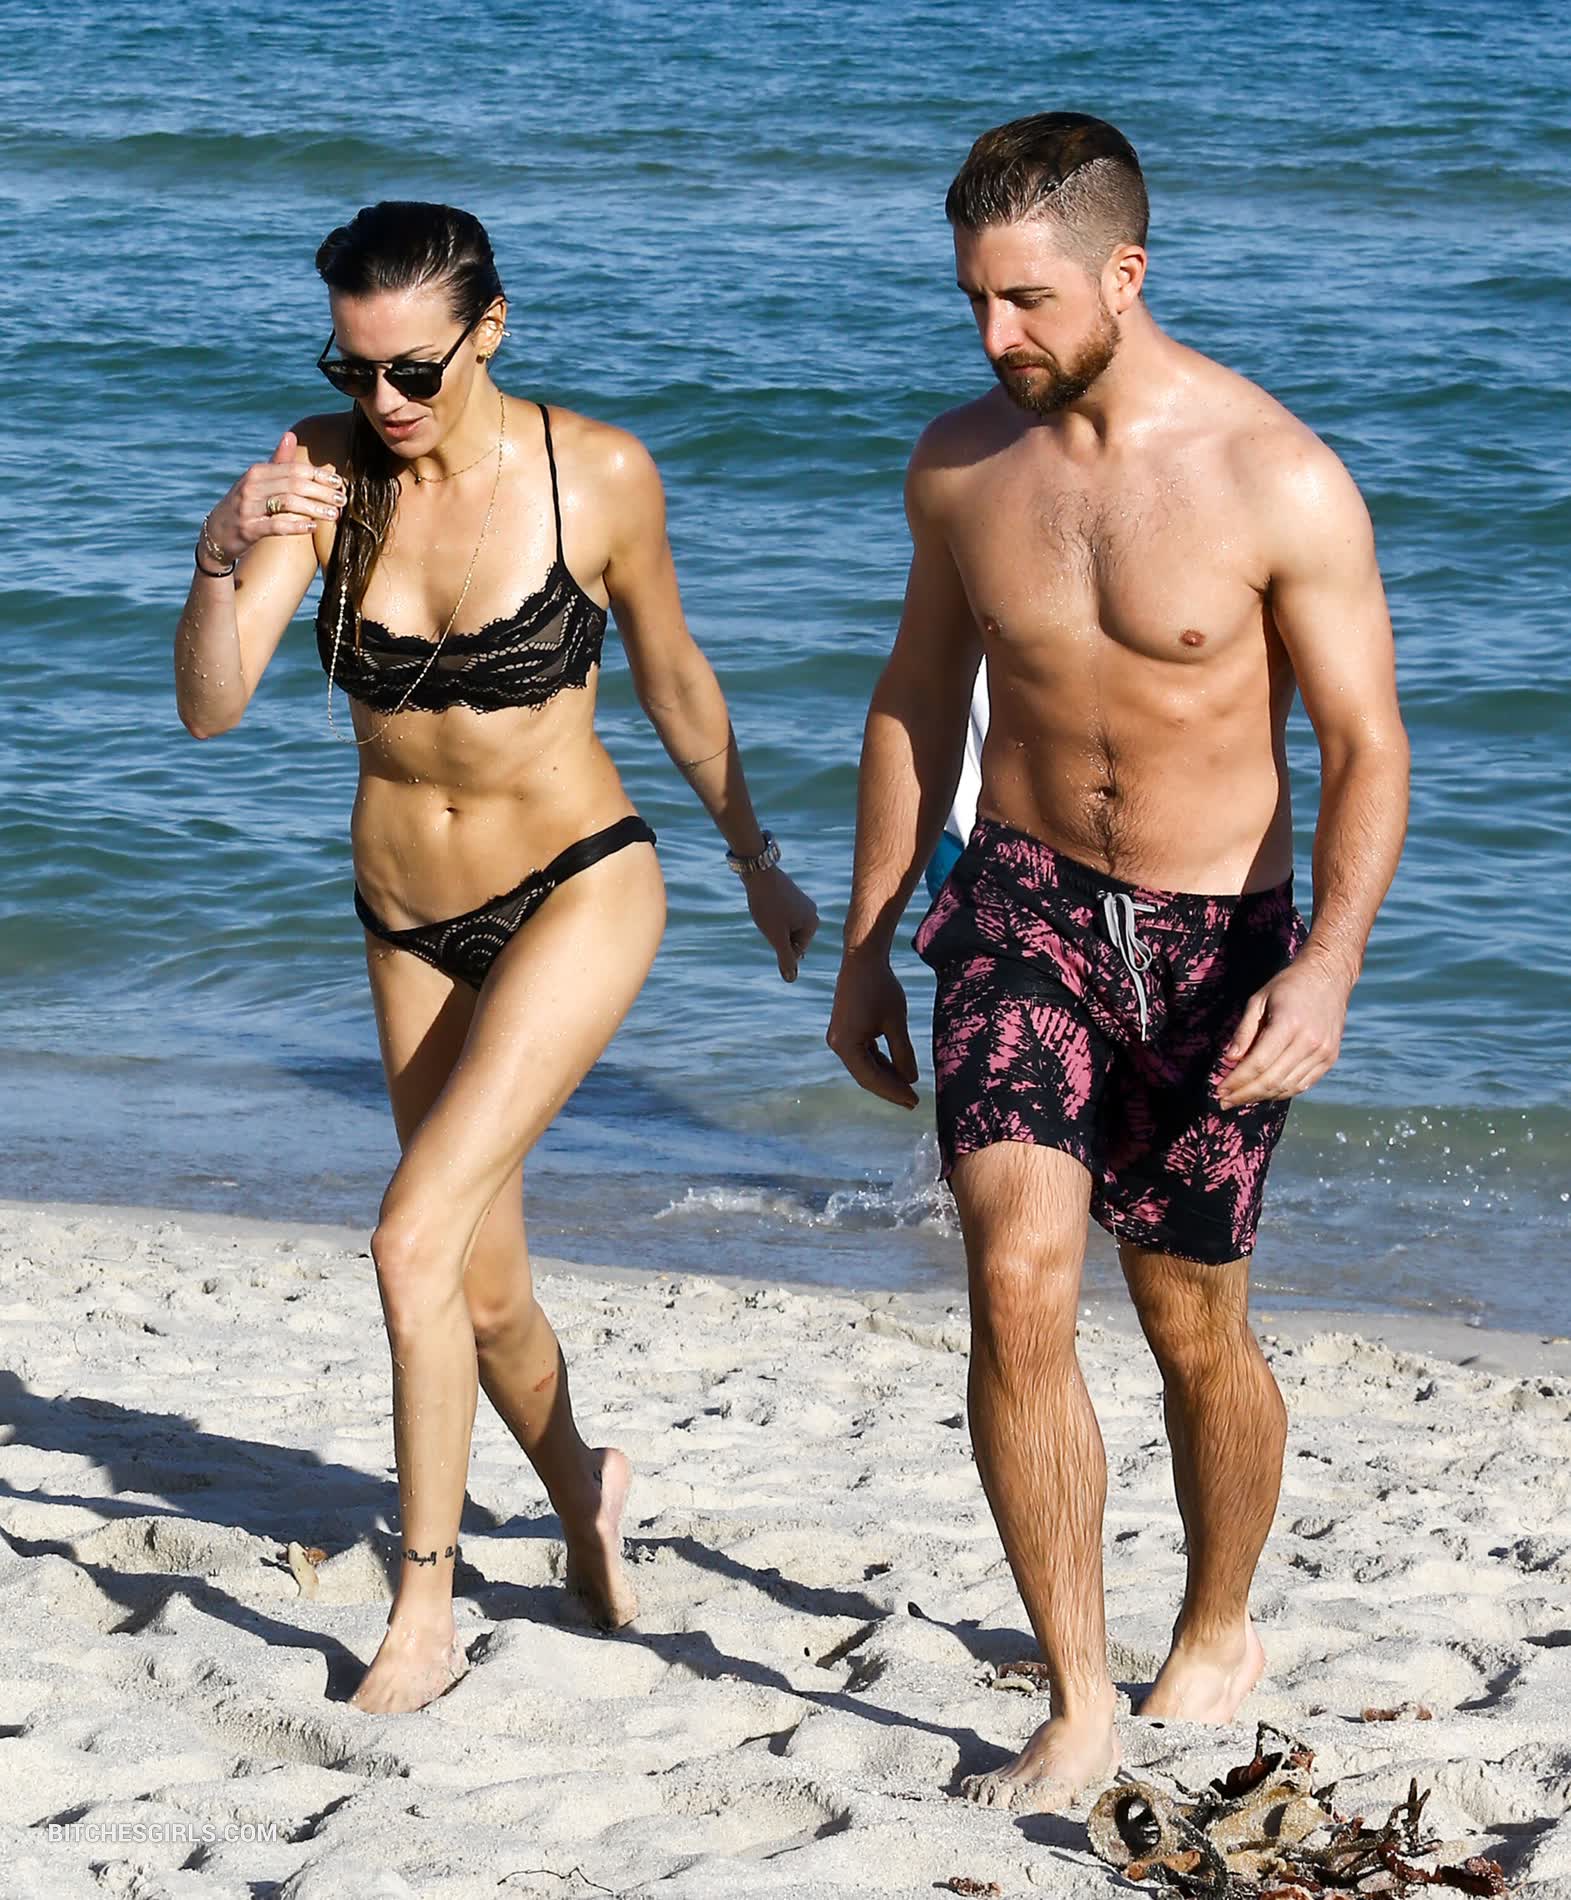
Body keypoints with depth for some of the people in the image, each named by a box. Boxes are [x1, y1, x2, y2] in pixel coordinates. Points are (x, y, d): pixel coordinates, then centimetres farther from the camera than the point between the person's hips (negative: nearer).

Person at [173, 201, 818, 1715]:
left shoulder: (597, 475, -14)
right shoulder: (320, 471, -10)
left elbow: (672, 680, 3)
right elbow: (208, 710, -16)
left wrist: (755, 858, 13)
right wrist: (224, 558, -35)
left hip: (577, 891, -4)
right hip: (408, 919, 4)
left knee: (417, 1241, -20)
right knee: (484, 1291, 16)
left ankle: (422, 1613, -9)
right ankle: (581, 1492, 46)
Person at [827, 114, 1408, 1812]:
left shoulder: (1280, 482, -16)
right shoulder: (961, 463, -3)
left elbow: (1366, 745, -14)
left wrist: (1327, 966, -29)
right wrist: (865, 948, 11)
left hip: (1217, 938, -2)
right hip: (1024, 904, 2)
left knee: (1193, 1334, 10)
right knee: (1017, 1287, -17)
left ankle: (1218, 1631, 38)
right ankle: (1076, 1709, -9)